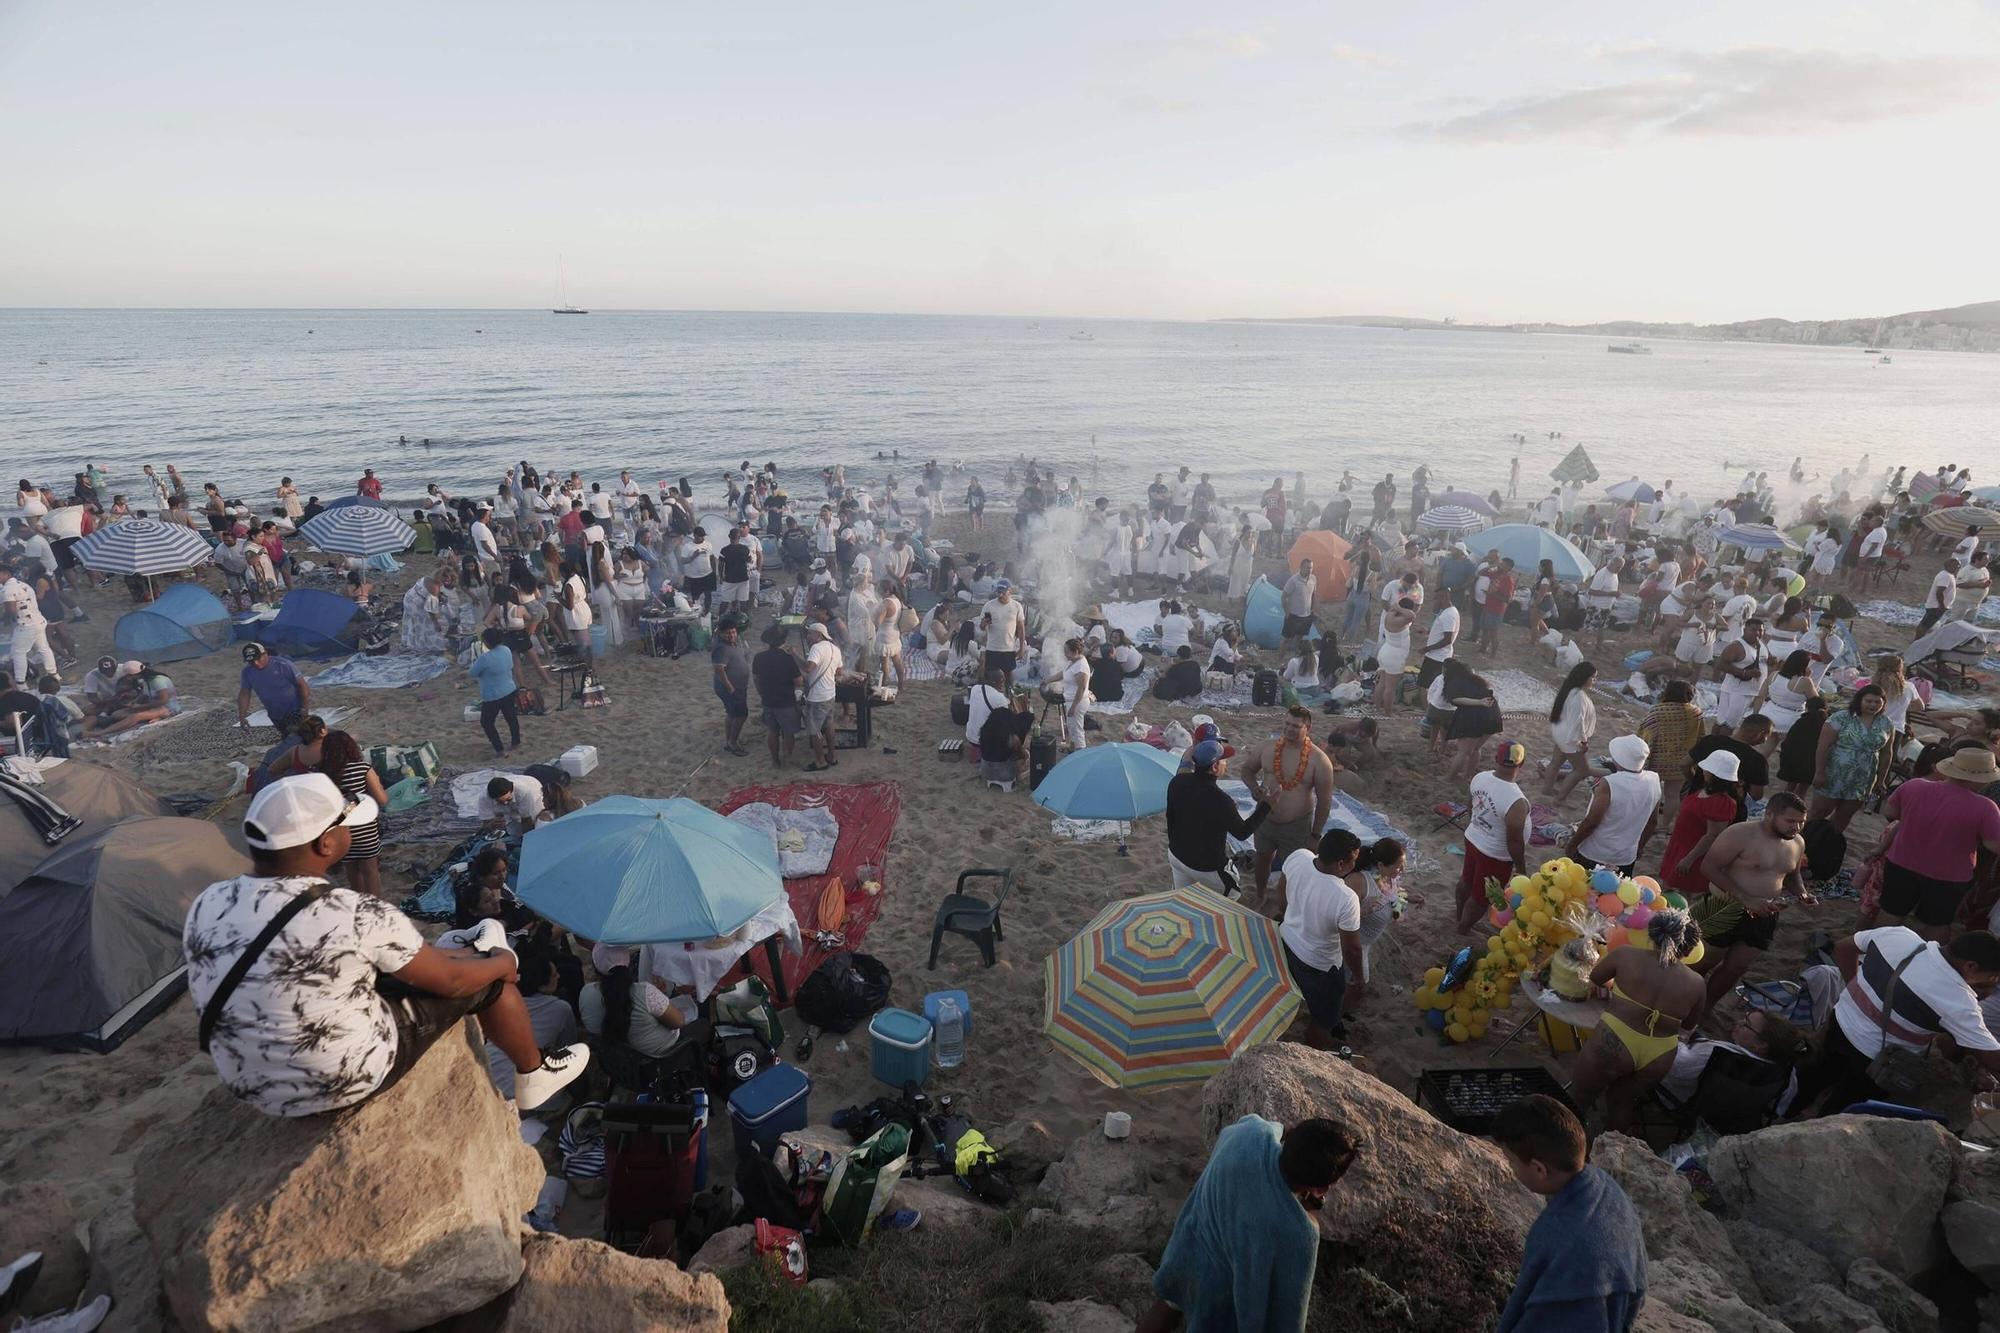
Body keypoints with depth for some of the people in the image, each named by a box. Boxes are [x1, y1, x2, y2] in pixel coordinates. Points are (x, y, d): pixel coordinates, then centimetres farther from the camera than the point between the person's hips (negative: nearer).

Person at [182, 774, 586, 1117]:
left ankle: (473, 953, 50)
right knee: (492, 976, 11)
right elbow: (450, 980, -13)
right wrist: (502, 963, 9)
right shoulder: (356, 916, -27)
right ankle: (535, 1075, 36)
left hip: (249, 1086, 6)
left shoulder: (206, 905, -9)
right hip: (348, 1080, -6)